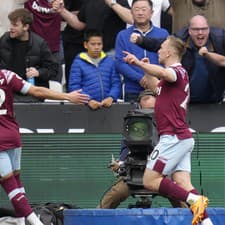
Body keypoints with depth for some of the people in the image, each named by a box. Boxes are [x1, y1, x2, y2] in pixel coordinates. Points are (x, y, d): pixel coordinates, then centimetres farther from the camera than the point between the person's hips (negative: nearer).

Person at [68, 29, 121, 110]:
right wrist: (89, 101, -14)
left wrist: (111, 98, -8)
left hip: (107, 104, 2)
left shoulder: (110, 61, 15)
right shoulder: (78, 63, 7)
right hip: (87, 106, -2)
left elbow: (116, 83, 11)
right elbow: (74, 87, 0)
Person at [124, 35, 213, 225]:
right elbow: (158, 89, 43)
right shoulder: (175, 74, 22)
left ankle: (194, 199, -20)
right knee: (183, 185, 1)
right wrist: (147, 69, 35)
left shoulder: (178, 71, -10)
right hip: (183, 138, 10)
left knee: (150, 181, -8)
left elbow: (163, 73, -36)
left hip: (173, 137, -10)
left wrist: (139, 63, -41)